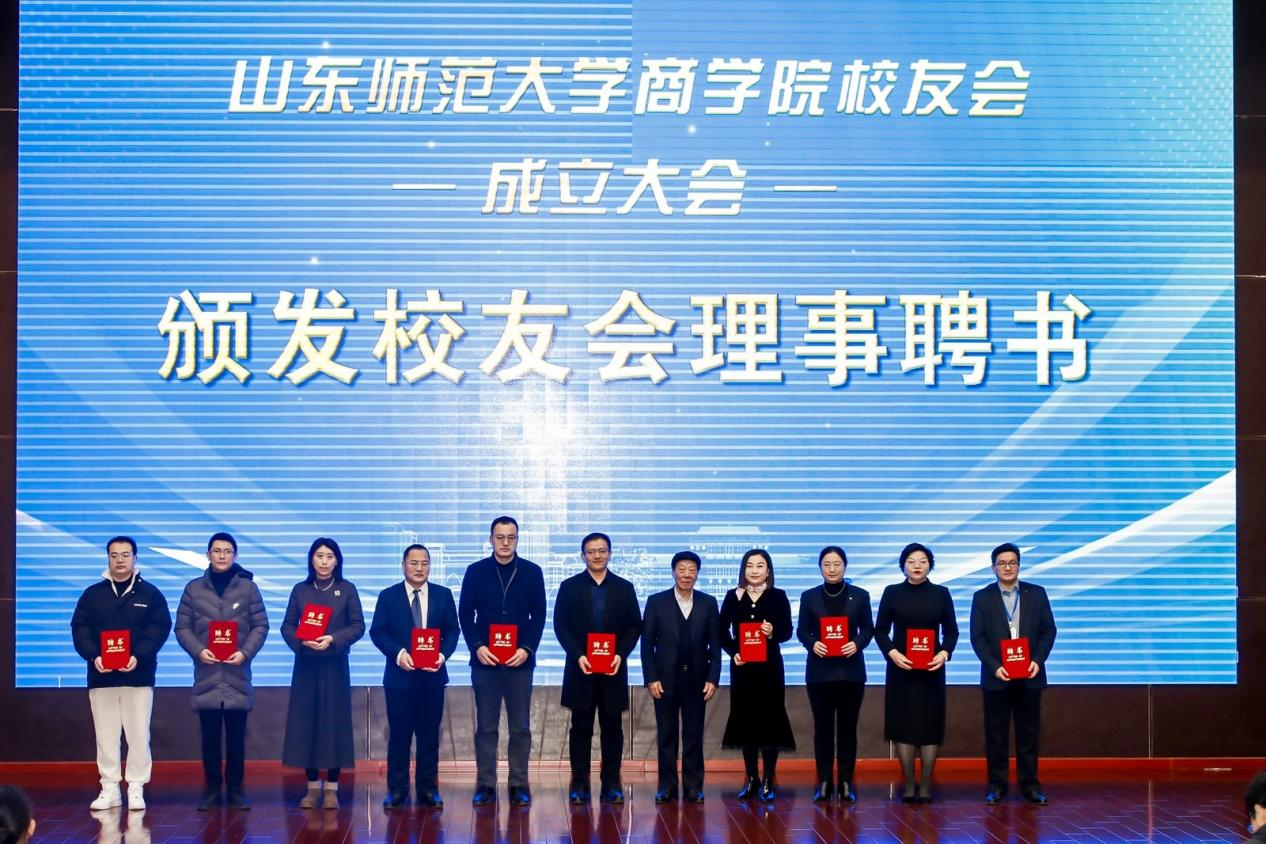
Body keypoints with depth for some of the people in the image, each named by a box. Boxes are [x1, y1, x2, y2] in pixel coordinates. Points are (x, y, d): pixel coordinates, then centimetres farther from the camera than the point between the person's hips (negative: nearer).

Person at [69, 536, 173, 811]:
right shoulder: (92, 594, 10)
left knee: (138, 734, -2)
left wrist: (138, 656, -17)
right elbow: (79, 629, 4)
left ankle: (136, 789, 4)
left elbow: (161, 627, -3)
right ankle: (109, 789, 9)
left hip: (138, 675, -2)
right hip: (101, 676, 2)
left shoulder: (150, 593, 4)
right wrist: (93, 656, -14)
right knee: (105, 735, 4)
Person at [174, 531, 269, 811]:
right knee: (210, 736, 2)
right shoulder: (194, 588, 8)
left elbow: (260, 625, 4)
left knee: (236, 736, 2)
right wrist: (198, 651, -11)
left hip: (237, 673, 0)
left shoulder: (248, 587, 7)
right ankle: (212, 789, 10)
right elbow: (182, 627, 6)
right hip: (206, 674, 0)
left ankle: (235, 789, 10)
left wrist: (246, 652, -11)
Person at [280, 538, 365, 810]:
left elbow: (358, 625, -3)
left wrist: (333, 639, -18)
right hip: (306, 665, 2)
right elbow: (287, 625, 3)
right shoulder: (300, 590, 7)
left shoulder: (347, 589, 2)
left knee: (334, 723, -1)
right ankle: (312, 787, 9)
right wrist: (301, 641, -17)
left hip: (335, 665, -2)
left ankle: (331, 788, 4)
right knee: (305, 722, 1)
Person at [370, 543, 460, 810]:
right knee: (399, 734, 2)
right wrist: (398, 653, -17)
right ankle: (397, 790, 9)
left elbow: (452, 630, 5)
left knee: (429, 735, 6)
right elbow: (377, 632, -2)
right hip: (399, 676, -1)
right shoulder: (388, 596, 2)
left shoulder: (443, 595, 6)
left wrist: (443, 654, -13)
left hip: (432, 676, 1)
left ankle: (428, 790, 13)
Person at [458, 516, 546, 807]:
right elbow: (465, 614, 3)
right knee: (485, 726, 3)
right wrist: (477, 647, -11)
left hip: (520, 661, 0)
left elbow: (539, 616, 3)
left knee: (520, 727, 3)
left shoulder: (532, 572, 4)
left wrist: (527, 649, -10)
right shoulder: (476, 571, 4)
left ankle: (519, 785, 10)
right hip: (485, 660, 0)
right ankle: (485, 784, 8)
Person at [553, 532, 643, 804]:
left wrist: (620, 654, -9)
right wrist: (578, 655, -11)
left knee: (612, 727, 3)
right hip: (581, 669, -1)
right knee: (581, 728, 2)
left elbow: (635, 626, 6)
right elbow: (560, 625, 1)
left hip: (613, 669, 1)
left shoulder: (624, 588, 9)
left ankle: (611, 783, 8)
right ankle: (579, 784, 6)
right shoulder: (569, 587, 6)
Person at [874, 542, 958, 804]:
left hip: (931, 669, 0)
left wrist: (944, 653, -14)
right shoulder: (892, 593, 2)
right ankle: (909, 784, 6)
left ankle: (926, 784, 5)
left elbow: (951, 631, 5)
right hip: (901, 667, 0)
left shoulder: (941, 594, 4)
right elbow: (880, 630, 2)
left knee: (930, 724, 0)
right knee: (903, 723, 0)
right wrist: (892, 653, -15)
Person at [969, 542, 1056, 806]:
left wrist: (1038, 660, -10)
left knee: (1028, 732, 5)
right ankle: (996, 785, 9)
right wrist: (994, 666, -14)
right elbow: (977, 637, -2)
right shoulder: (982, 597, 3)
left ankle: (1029, 784, 12)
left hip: (1029, 676, 1)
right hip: (996, 676, -1)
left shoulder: (1036, 594, 6)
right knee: (996, 734, 3)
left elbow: (1048, 630, 4)